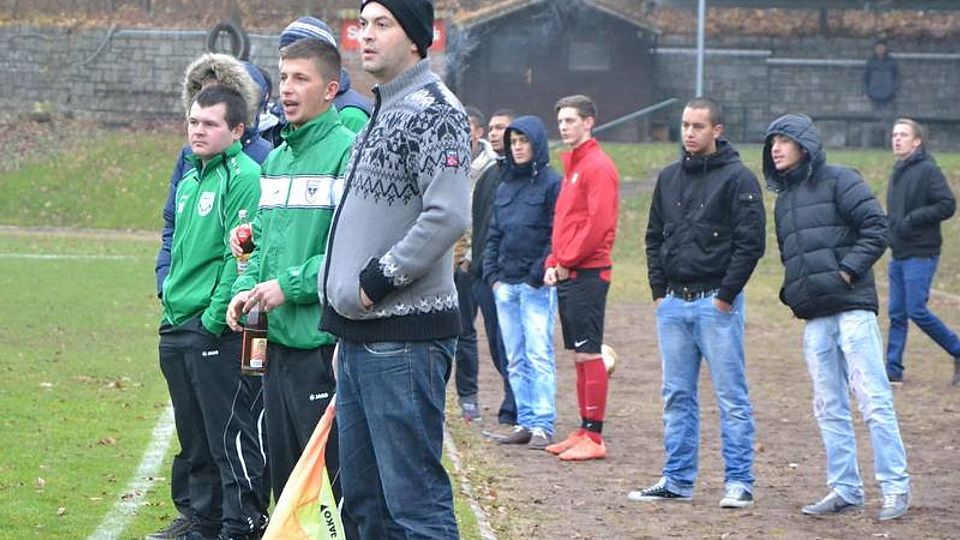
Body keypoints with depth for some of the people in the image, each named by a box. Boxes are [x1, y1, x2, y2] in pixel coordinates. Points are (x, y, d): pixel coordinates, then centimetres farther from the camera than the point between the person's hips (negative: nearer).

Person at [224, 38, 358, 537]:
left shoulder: (346, 152, -11)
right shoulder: (276, 159, 15)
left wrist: (290, 285, -18)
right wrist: (247, 287, 3)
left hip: (322, 341, -9)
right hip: (278, 341, 9)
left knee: (330, 475, -5)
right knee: (284, 472, 15)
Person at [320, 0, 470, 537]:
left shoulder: (434, 110, -11)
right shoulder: (381, 114, 18)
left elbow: (448, 217, -23)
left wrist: (378, 279, -17)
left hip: (406, 336, -10)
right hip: (361, 336, 10)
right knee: (364, 496, 14)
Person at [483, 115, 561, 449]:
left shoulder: (552, 184, -4)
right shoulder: (504, 188, 17)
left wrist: (539, 275, -14)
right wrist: (492, 275, 7)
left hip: (537, 286, -7)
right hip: (505, 285, 7)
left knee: (539, 356, -9)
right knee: (515, 360, 7)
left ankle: (543, 426, -9)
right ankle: (525, 422, 11)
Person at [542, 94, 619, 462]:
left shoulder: (598, 166, -10)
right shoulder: (572, 165, 19)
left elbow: (599, 223, -18)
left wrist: (566, 262, -12)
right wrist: (553, 263, 11)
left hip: (588, 273, -9)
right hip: (566, 276, 9)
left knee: (589, 354, -9)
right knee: (579, 355, 11)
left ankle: (594, 438, -8)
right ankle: (584, 432, 15)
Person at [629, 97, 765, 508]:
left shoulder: (737, 178, -6)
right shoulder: (669, 178, 13)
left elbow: (751, 242, -10)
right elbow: (655, 237, 19)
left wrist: (726, 295, -13)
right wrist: (659, 290, 8)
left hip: (717, 302, -6)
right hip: (672, 303, 6)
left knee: (731, 396, -3)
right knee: (677, 396, 9)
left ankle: (738, 482, -1)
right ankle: (678, 480, 15)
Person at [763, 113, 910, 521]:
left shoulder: (838, 181, -2)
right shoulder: (784, 199, 20)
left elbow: (876, 228, -9)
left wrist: (847, 272, -14)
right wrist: (791, 290, 12)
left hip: (852, 308, -7)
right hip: (814, 318, 7)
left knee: (873, 400, -8)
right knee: (829, 408, 7)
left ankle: (896, 487, -4)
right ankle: (845, 489, 13)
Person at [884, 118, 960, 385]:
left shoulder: (928, 170, -11)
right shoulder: (898, 172, 15)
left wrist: (912, 220, -20)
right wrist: (890, 223, 7)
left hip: (921, 254, -8)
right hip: (899, 254, 8)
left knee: (917, 311, -11)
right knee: (897, 313, 7)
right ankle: (893, 369, 10)